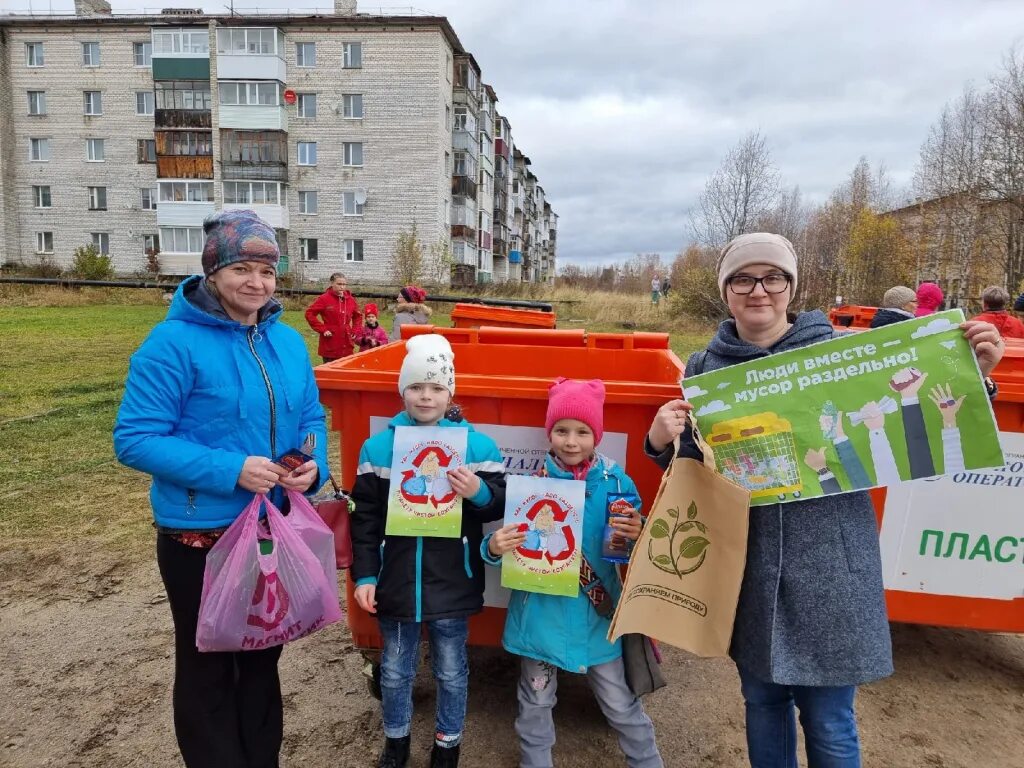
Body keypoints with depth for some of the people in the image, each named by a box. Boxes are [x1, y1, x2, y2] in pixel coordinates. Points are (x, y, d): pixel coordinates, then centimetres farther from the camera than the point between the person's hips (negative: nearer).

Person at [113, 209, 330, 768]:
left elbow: (311, 418, 9)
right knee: (207, 668, 14)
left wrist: (313, 466, -11)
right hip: (200, 537, -5)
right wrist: (230, 470, -26)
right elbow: (134, 439, -18)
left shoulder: (288, 341, 2)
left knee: (263, 659, 23)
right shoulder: (174, 342, -17)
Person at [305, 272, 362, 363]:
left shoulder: (351, 300, 6)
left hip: (346, 346, 4)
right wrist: (322, 329, -11)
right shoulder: (324, 299, -6)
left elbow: (358, 317, 21)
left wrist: (355, 331, 8)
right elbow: (309, 314, -6)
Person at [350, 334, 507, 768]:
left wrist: (478, 493, -25)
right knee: (395, 669, 20)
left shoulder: (476, 445, -8)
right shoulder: (378, 446, -4)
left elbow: (501, 505, -4)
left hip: (452, 583, -1)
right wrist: (365, 575, -3)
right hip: (395, 582, 1)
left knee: (451, 671, 17)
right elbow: (365, 518, 0)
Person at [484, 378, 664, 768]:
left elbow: (631, 547, 1)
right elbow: (509, 541, -4)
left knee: (621, 704, 14)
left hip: (596, 613, 0)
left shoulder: (616, 481, -8)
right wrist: (495, 547, -26)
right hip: (541, 611, 0)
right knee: (535, 703, 19)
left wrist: (636, 537, -22)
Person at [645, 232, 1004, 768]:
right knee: (762, 699, 20)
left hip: (827, 563, -2)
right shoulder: (705, 369, 2)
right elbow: (691, 467, 7)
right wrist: (660, 442, -14)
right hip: (748, 565, 2)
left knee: (829, 721, 10)